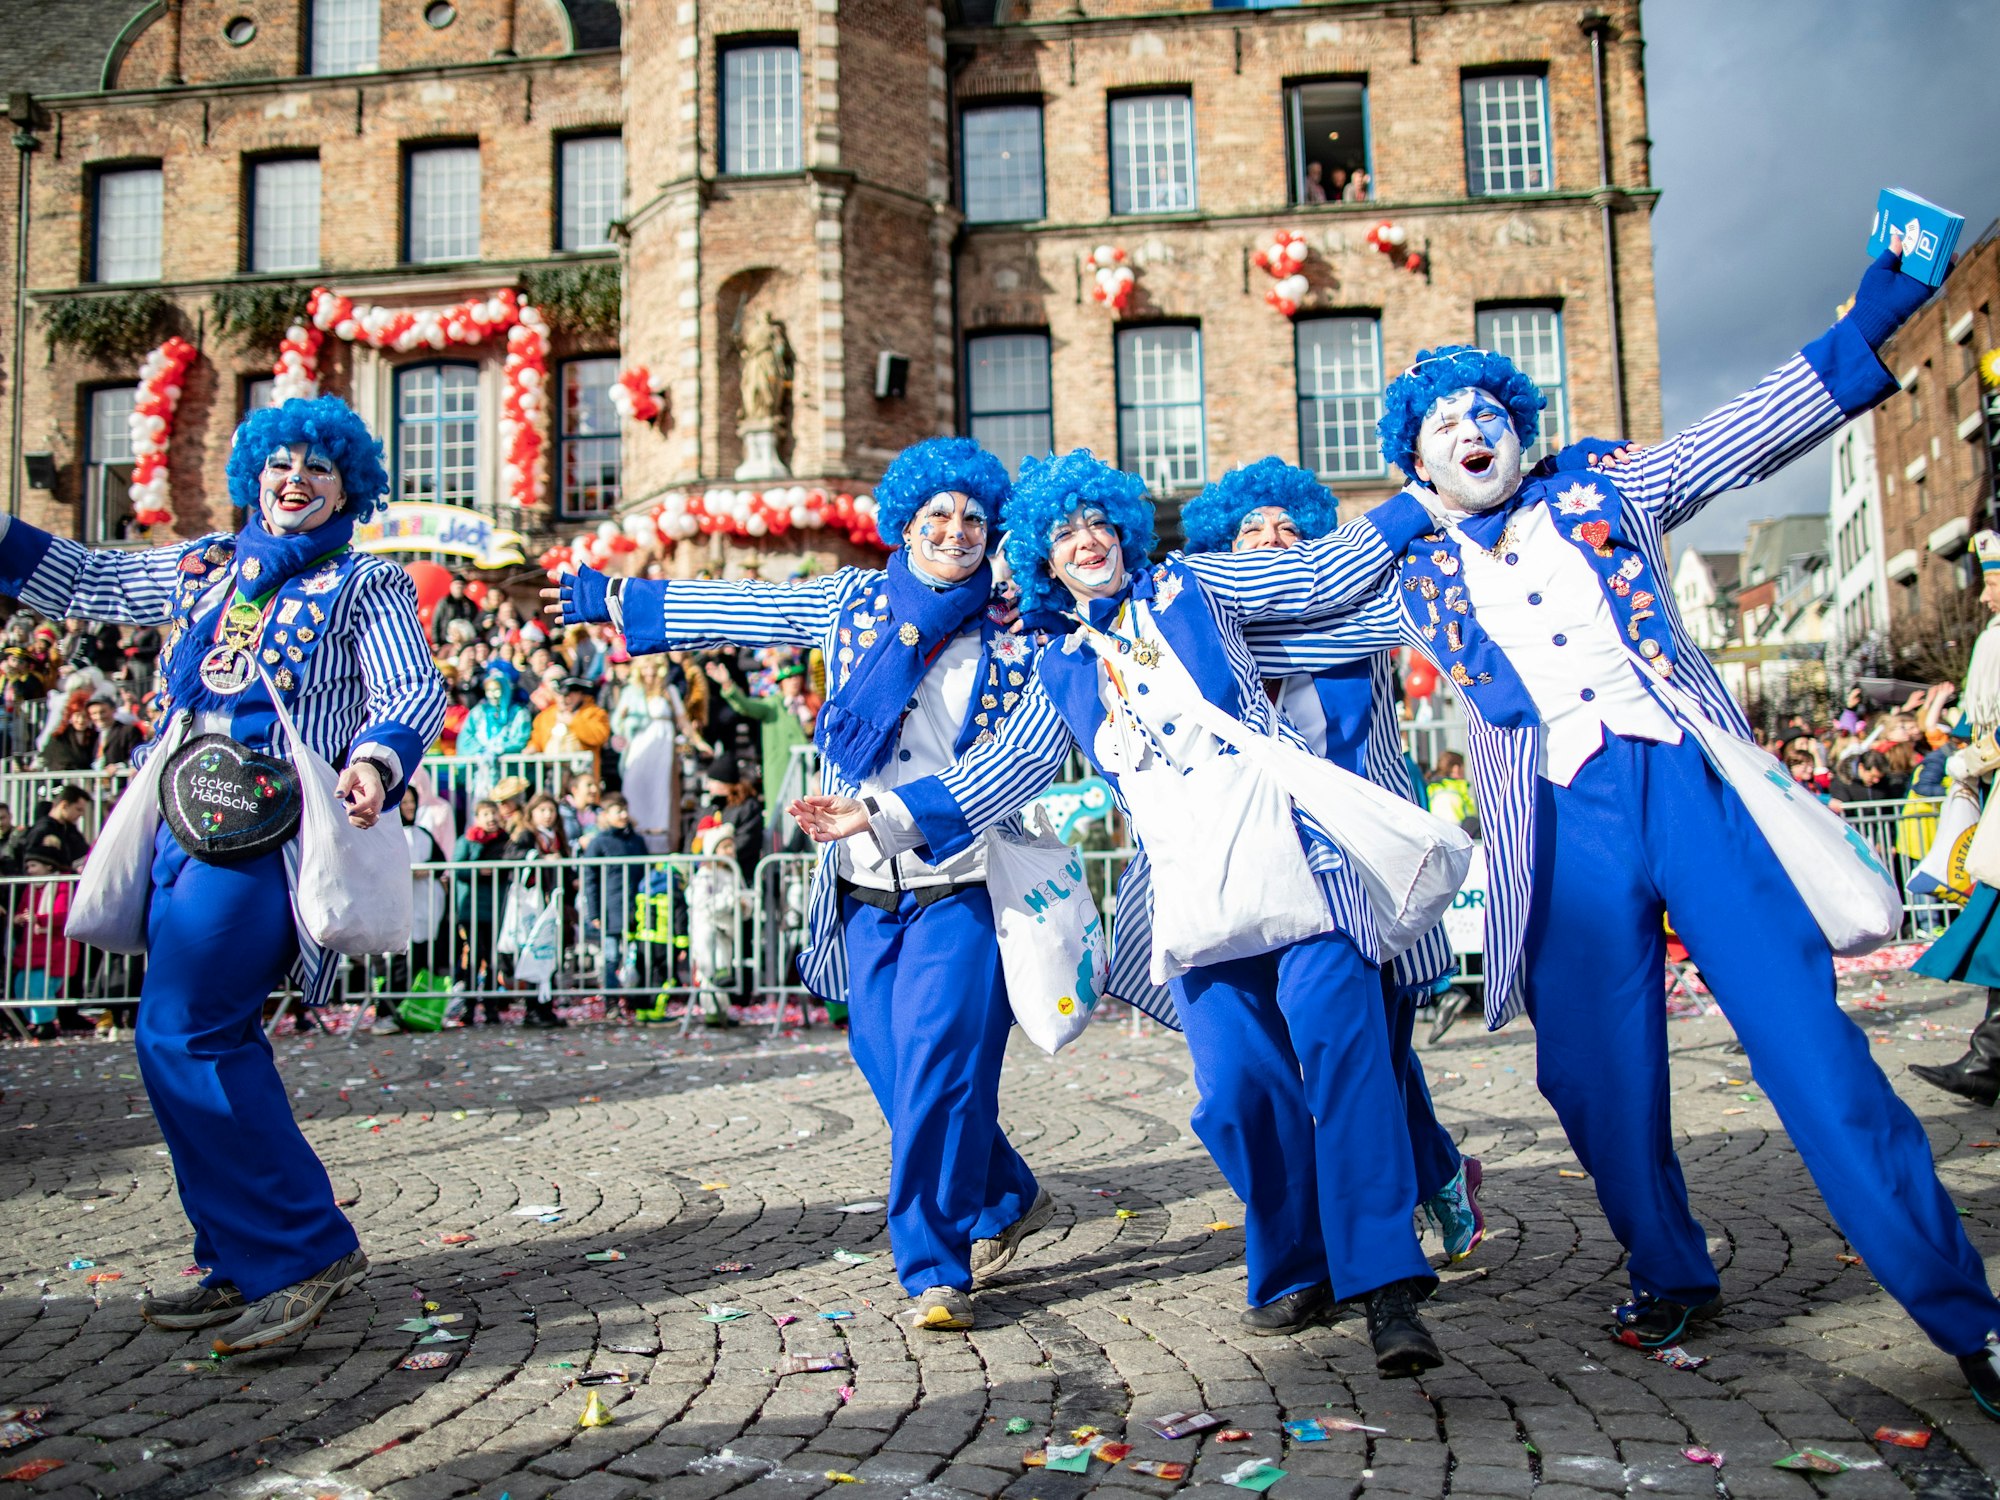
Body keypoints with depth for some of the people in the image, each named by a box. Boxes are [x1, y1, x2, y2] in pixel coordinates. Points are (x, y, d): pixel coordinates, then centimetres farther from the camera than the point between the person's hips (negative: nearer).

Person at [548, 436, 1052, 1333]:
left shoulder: (1010, 638, 2)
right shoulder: (851, 602, 7)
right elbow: (728, 608, 14)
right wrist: (614, 601, 19)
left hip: (959, 894, -3)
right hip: (865, 896, 3)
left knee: (938, 1074, -11)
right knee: (891, 1071, 6)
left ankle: (935, 1269, 4)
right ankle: (1006, 1202, 29)